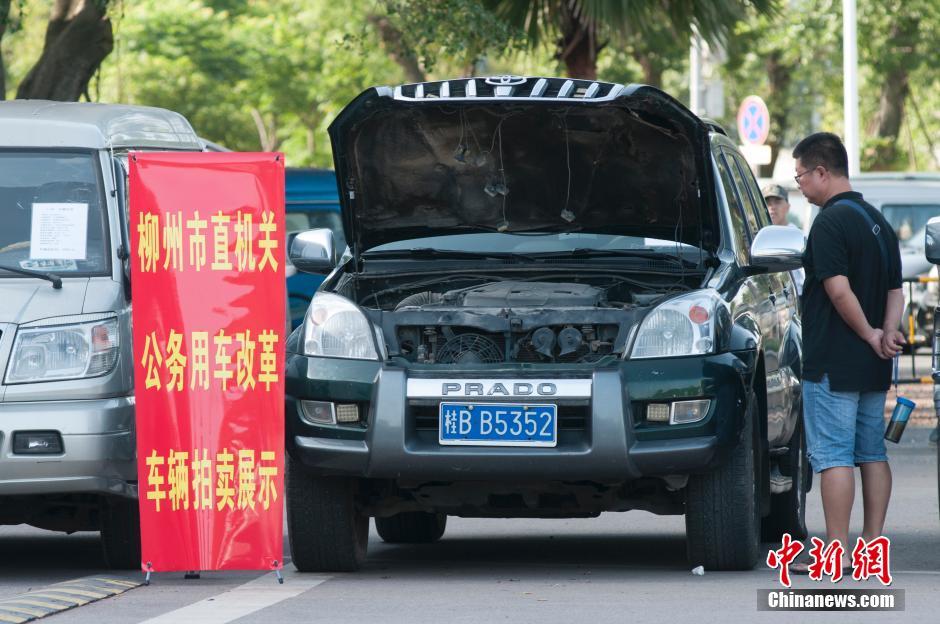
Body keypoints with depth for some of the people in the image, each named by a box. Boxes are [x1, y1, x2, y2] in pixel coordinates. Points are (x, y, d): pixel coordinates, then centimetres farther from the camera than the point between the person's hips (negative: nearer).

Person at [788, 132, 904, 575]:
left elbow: (839, 290, -23)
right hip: (873, 370, 9)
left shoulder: (830, 223, -14)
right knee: (872, 452, 12)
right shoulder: (877, 221, 15)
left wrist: (870, 335, -12)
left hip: (833, 364, -9)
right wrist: (886, 332, -1)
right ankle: (872, 543, 14)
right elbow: (895, 291, 15)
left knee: (832, 455, -6)